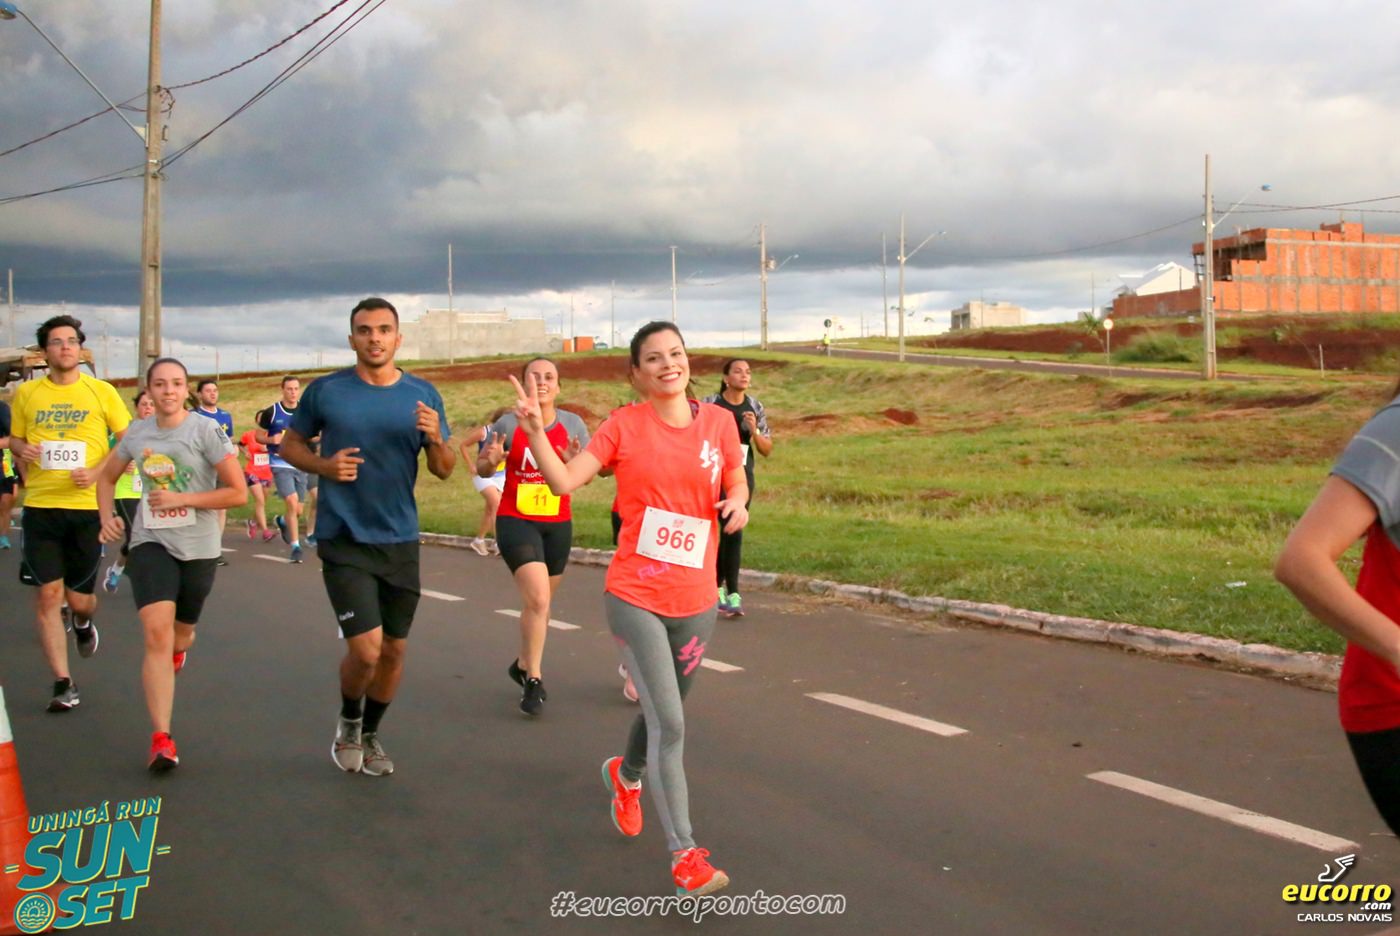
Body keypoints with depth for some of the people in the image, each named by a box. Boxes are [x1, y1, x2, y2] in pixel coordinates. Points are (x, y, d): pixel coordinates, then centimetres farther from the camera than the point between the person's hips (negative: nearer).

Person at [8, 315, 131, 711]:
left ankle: (83, 622, 43)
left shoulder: (102, 392, 0)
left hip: (88, 507, -1)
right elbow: (14, 439, 18)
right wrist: (21, 449, -5)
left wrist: (99, 472, -11)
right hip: (40, 506, 1)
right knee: (48, 594, -3)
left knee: (79, 599, 4)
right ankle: (63, 682, 6)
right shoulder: (26, 393, 6)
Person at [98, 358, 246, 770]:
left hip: (198, 547, -1)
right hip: (151, 543, 1)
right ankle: (162, 739, -18)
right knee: (157, 631, -17)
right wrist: (107, 516, 1)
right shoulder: (136, 434, 2)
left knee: (181, 632, 18)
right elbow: (107, 478, 20)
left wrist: (181, 499, -19)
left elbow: (239, 492, -13)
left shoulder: (206, 431, -11)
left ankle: (177, 649, 60)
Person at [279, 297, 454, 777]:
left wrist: (436, 438, -18)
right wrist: (323, 465, -13)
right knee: (366, 648, -12)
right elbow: (290, 445, 8)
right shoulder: (325, 391, -4)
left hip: (401, 541, 3)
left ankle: (370, 734, 35)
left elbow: (445, 471, 4)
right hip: (344, 541, -3)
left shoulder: (423, 395, 2)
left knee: (394, 649, 11)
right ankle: (348, 722, 19)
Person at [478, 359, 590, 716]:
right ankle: (534, 680, -5)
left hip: (558, 524, 3)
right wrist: (490, 461, -21)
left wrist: (576, 460, -24)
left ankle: (523, 665, 40)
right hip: (516, 521, -3)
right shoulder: (508, 424, -9)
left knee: (539, 602, 16)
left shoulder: (572, 424, -3)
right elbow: (482, 469, 1)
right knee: (538, 599, -17)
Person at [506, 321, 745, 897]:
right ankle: (685, 856, -4)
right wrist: (534, 430, -23)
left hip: (695, 600, 4)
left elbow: (737, 481, 16)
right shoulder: (624, 426, -4)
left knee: (663, 713, 21)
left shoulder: (718, 422, 3)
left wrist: (738, 504, -6)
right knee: (669, 724, -10)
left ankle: (625, 775, 54)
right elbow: (564, 481, -9)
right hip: (635, 596, -4)